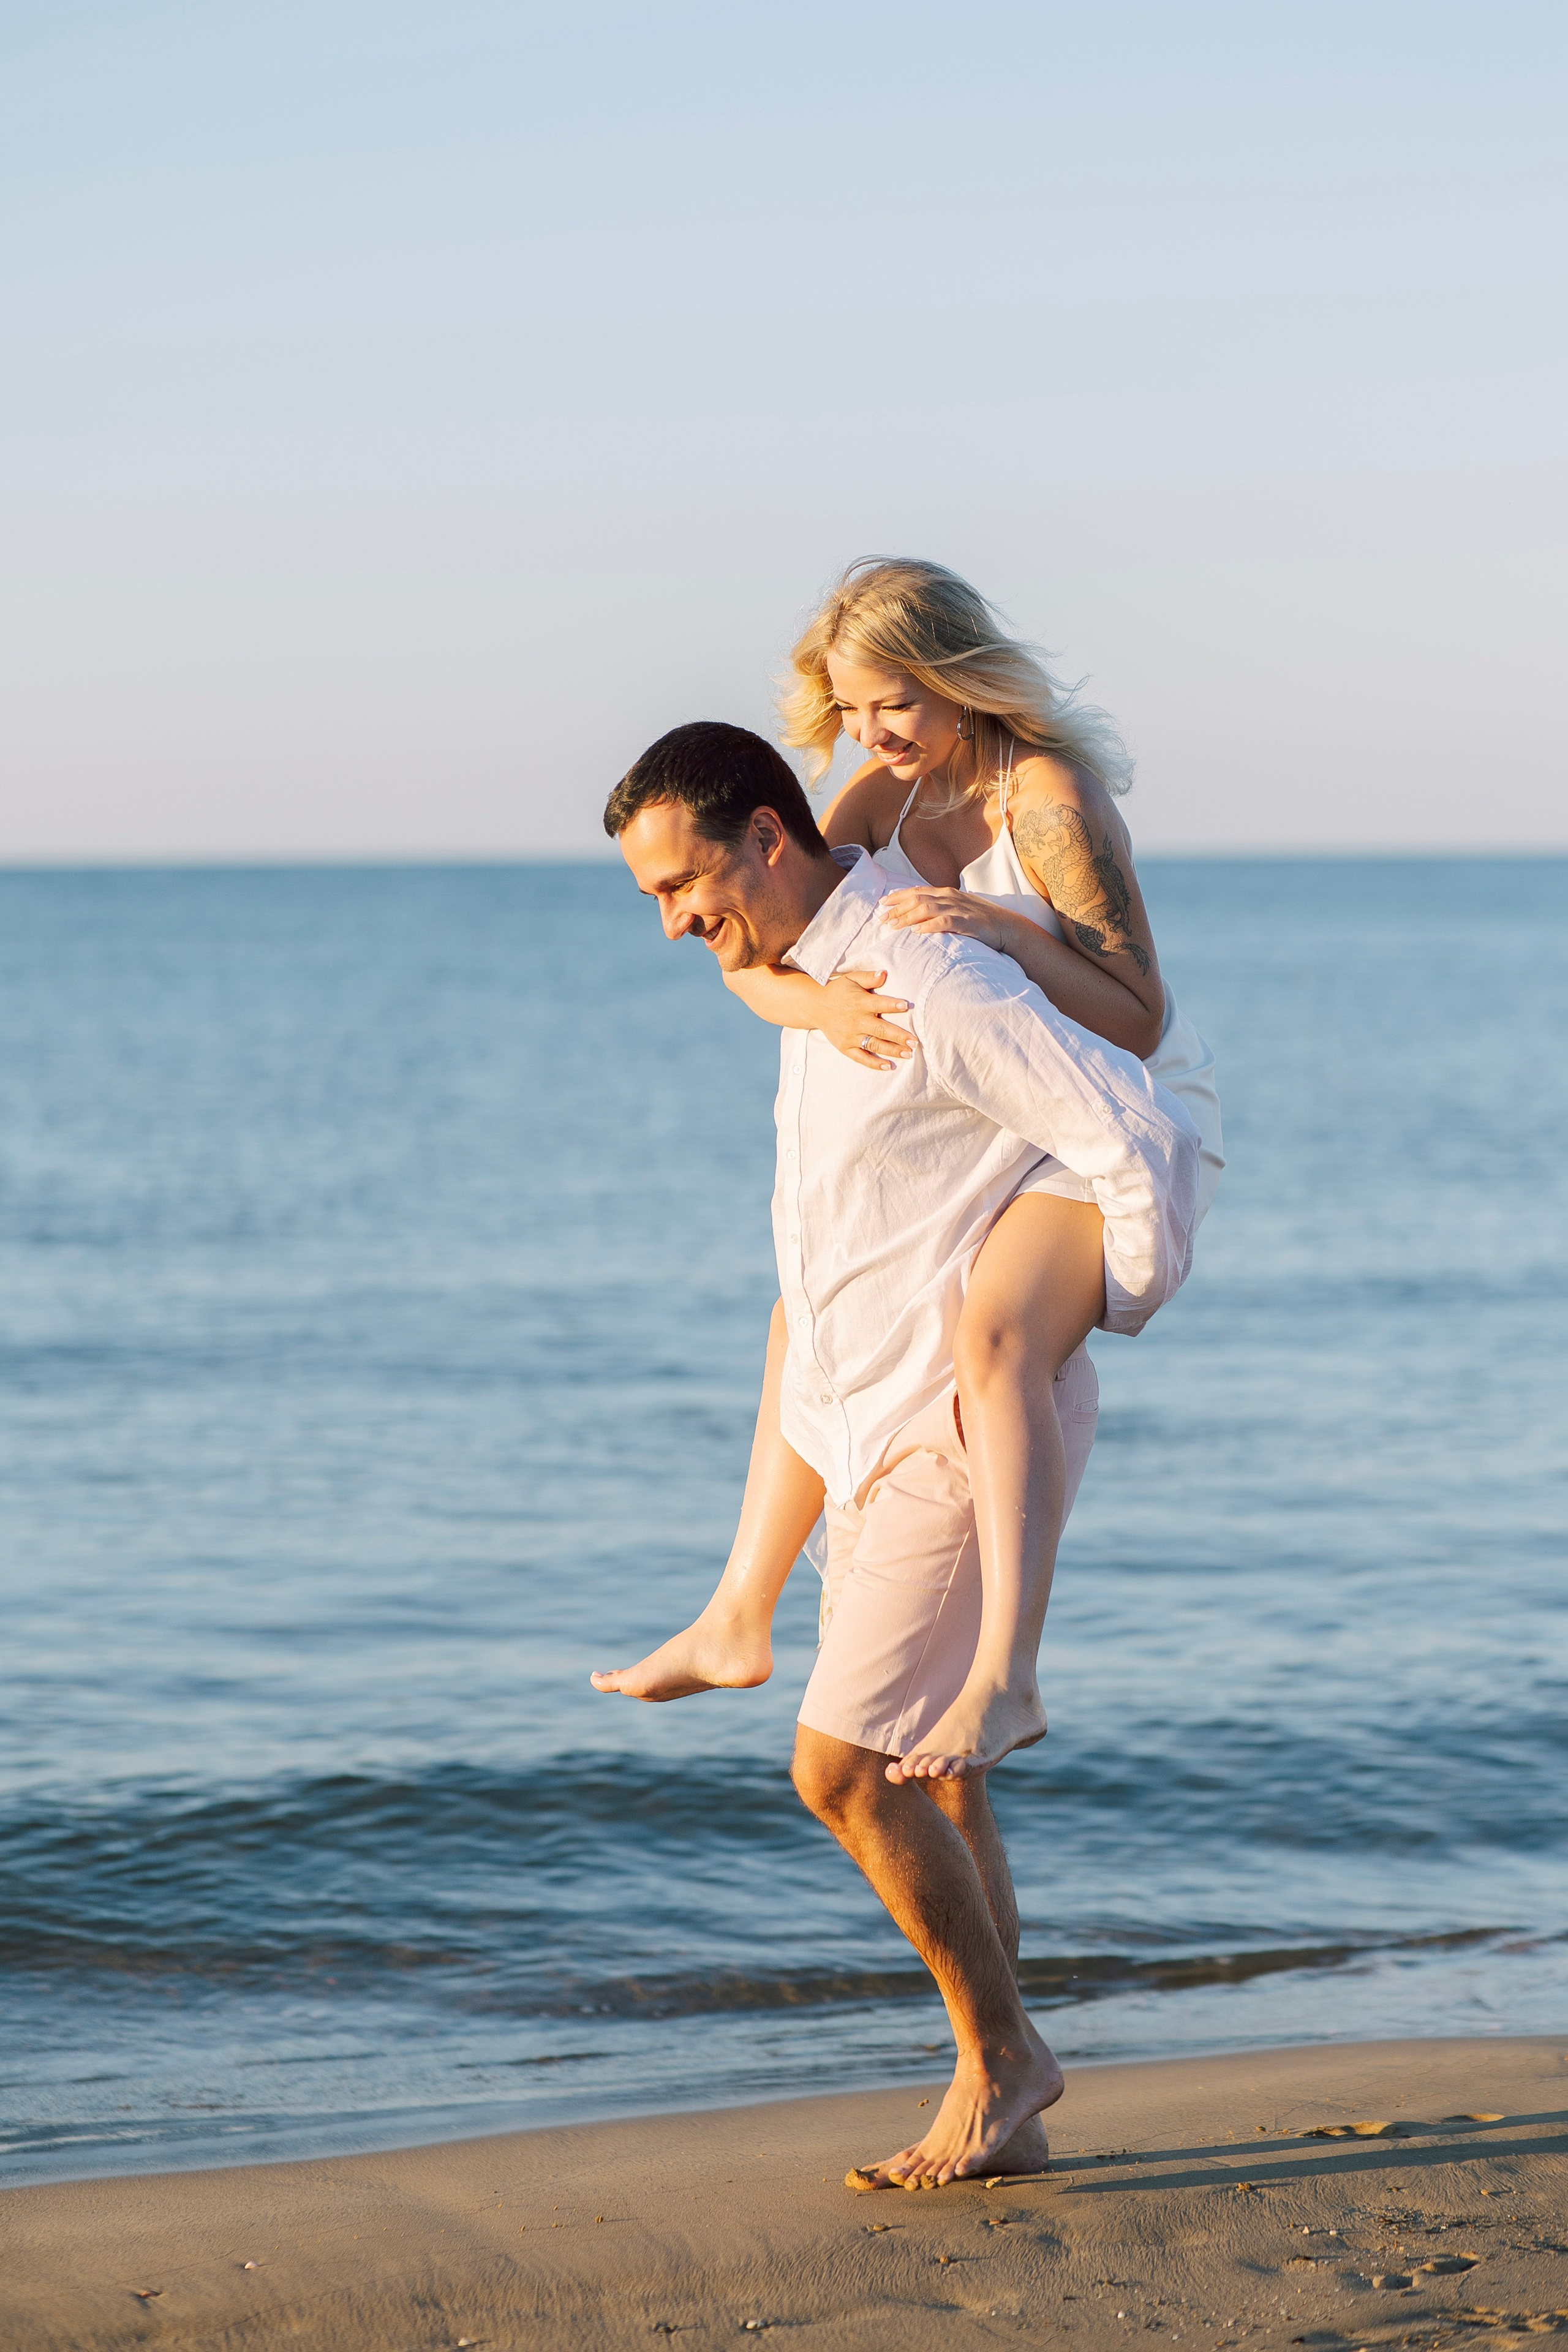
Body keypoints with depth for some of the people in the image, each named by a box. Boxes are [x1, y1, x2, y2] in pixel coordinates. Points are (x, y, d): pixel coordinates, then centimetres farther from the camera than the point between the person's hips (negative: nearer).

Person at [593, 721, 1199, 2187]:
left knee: (843, 1767, -11)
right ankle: (999, 2115, 19)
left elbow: (1145, 1139, -26)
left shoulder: (934, 985, -20)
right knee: (930, 1782, 11)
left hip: (964, 1437, -10)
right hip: (863, 1431, 10)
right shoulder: (812, 982, 11)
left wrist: (1122, 1305, -12)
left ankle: (999, 2055, 6)